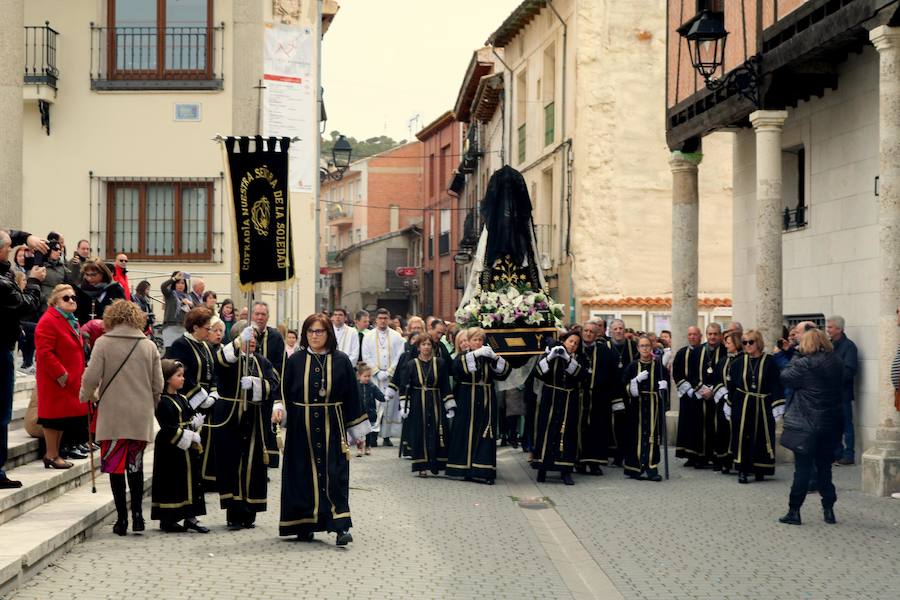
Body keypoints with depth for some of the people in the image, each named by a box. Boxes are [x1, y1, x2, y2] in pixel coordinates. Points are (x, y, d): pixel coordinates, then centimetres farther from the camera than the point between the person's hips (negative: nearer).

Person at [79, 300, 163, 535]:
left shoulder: (103, 343, -4)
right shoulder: (149, 346, 4)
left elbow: (91, 377, -9)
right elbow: (158, 386, 5)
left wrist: (87, 396, 12)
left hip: (112, 414, -3)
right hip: (141, 417, 3)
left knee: (115, 465, 4)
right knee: (135, 465, 13)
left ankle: (122, 518, 4)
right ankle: (137, 514, 10)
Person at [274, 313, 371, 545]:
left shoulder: (340, 361, 2)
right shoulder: (295, 361, 4)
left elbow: (351, 396, 4)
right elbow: (284, 390, 5)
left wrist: (357, 430, 4)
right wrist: (278, 408, -15)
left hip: (332, 428, -1)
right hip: (301, 428, 1)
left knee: (335, 475, -6)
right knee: (304, 475, 5)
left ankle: (341, 526, -10)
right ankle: (304, 525, 16)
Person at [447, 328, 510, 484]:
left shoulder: (488, 358, 10)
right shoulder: (463, 356, 5)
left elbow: (504, 372, -3)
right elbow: (458, 365, -19)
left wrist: (495, 357, -18)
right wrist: (475, 354, -27)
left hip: (485, 402, 2)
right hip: (467, 402, -2)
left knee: (485, 435, -3)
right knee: (467, 434, -1)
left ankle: (485, 471, -4)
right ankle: (466, 468, 5)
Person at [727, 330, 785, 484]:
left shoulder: (769, 362, -3)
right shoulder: (738, 363, 4)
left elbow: (776, 385, -4)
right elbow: (731, 386, 8)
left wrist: (778, 407, -10)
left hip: (763, 407, -1)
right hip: (741, 406, 1)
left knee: (761, 438, 4)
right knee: (742, 437, -3)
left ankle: (759, 470, 16)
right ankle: (742, 470, 2)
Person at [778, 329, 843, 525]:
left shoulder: (805, 364, -17)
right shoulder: (836, 362, 3)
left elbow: (785, 377, -9)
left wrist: (795, 358, 4)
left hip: (807, 424, -5)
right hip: (832, 423, 5)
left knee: (802, 468, 0)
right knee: (824, 467, 15)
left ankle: (794, 511, 4)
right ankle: (829, 509, 16)